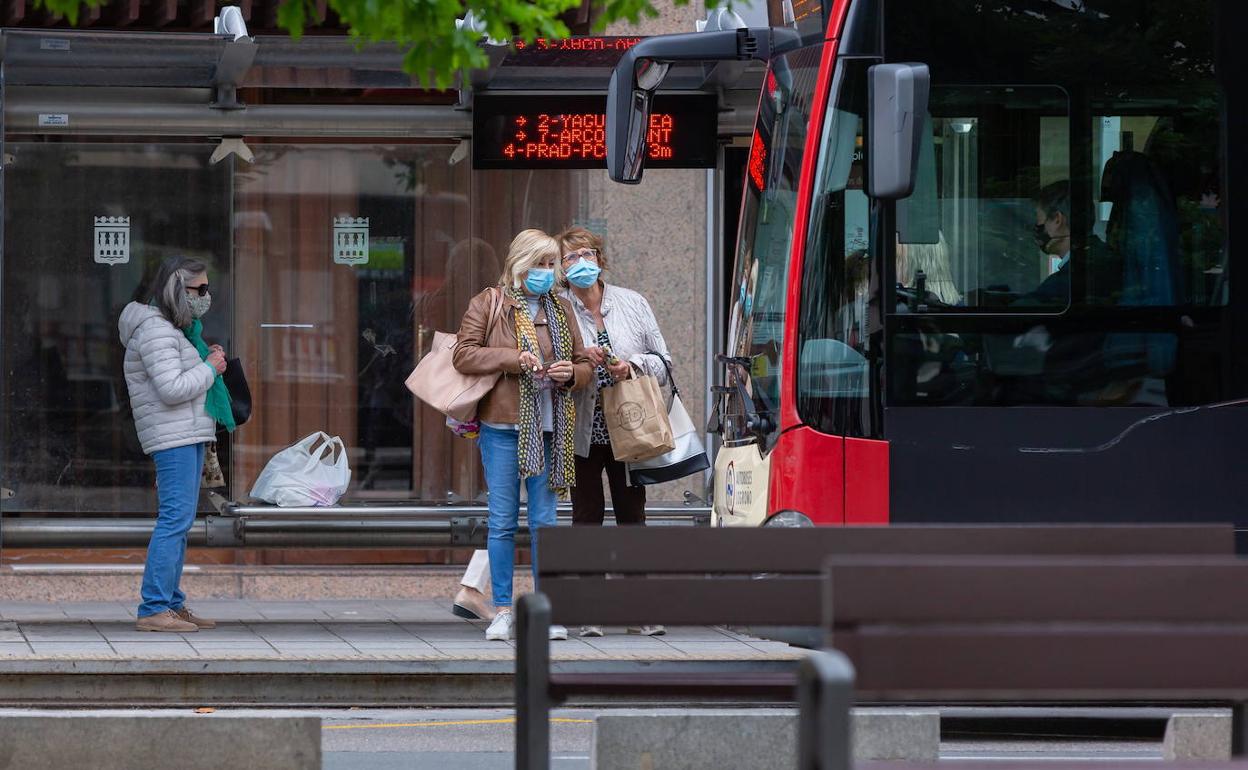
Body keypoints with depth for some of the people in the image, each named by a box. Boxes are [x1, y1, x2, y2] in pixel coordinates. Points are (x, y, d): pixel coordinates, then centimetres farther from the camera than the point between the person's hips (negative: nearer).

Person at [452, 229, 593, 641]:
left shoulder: (560, 309, 15)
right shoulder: (488, 304, 3)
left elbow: (584, 363, 20)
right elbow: (463, 355, -4)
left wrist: (572, 373, -3)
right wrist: (513, 358, -15)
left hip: (548, 429, 3)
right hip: (502, 426, -3)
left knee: (544, 521, 3)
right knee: (502, 522, -1)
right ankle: (502, 611, 4)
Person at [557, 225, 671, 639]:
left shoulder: (632, 304, 5)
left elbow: (662, 360, 9)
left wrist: (633, 365, -10)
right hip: (581, 431, -1)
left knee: (632, 516, 3)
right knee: (587, 517, 3)